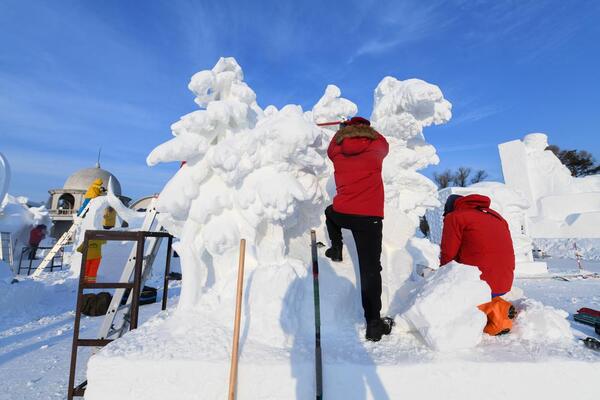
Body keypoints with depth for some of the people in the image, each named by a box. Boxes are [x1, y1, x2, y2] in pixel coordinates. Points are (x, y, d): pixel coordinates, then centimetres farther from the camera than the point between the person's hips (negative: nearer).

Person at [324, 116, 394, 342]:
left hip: (341, 215, 2)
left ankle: (336, 248, 30)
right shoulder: (377, 148, 4)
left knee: (331, 212, 39)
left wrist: (344, 130, 48)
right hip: (370, 217, -1)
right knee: (370, 269, 1)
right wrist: (366, 128, 44)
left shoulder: (336, 151, 8)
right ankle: (373, 323, 4)